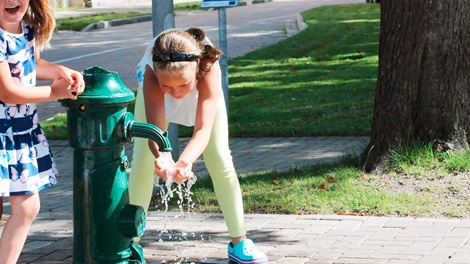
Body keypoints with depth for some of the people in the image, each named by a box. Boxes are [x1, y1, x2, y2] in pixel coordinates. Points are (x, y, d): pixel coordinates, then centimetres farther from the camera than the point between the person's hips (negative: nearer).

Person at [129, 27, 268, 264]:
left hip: (203, 90, 0)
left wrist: (185, 161, -71)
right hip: (153, 93, 0)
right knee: (141, 162, -9)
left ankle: (239, 243, 4)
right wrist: (159, 157, -74)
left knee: (220, 162, -7)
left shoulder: (209, 69, -46)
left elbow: (203, 129, -52)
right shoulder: (151, 75, -44)